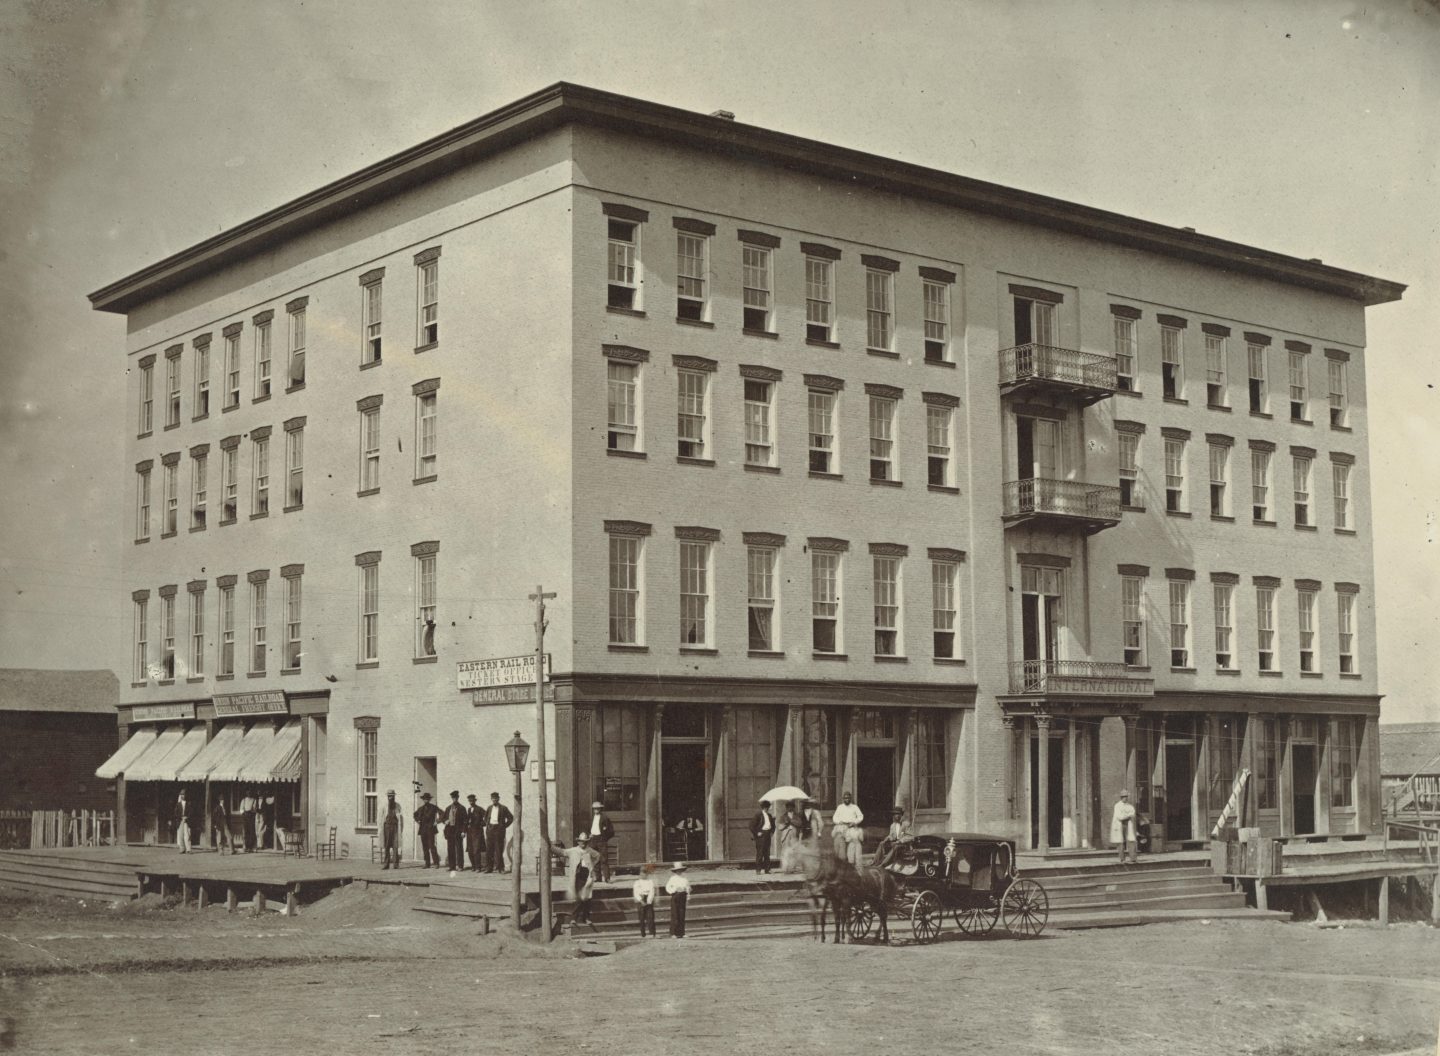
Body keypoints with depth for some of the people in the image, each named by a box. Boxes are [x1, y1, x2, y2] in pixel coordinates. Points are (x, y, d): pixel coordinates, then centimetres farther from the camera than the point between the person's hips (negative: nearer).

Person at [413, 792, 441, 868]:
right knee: (425, 847, 3)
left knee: (431, 846, -11)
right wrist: (417, 820, 17)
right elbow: (415, 814, 32)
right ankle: (427, 863, 6)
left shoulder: (433, 807, -1)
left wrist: (437, 822, -7)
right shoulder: (421, 808, 13)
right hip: (423, 829, 5)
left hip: (430, 828, -5)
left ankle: (436, 862, -8)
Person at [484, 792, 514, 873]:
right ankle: (489, 867, 7)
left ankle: (499, 868, -1)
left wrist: (504, 826, -3)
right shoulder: (489, 808, 12)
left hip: (499, 830, -4)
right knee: (489, 849, 2)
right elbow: (485, 817, 27)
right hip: (490, 830, 4)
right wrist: (487, 825, 13)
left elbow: (511, 818, 0)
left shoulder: (503, 808, -2)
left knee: (499, 850, -5)